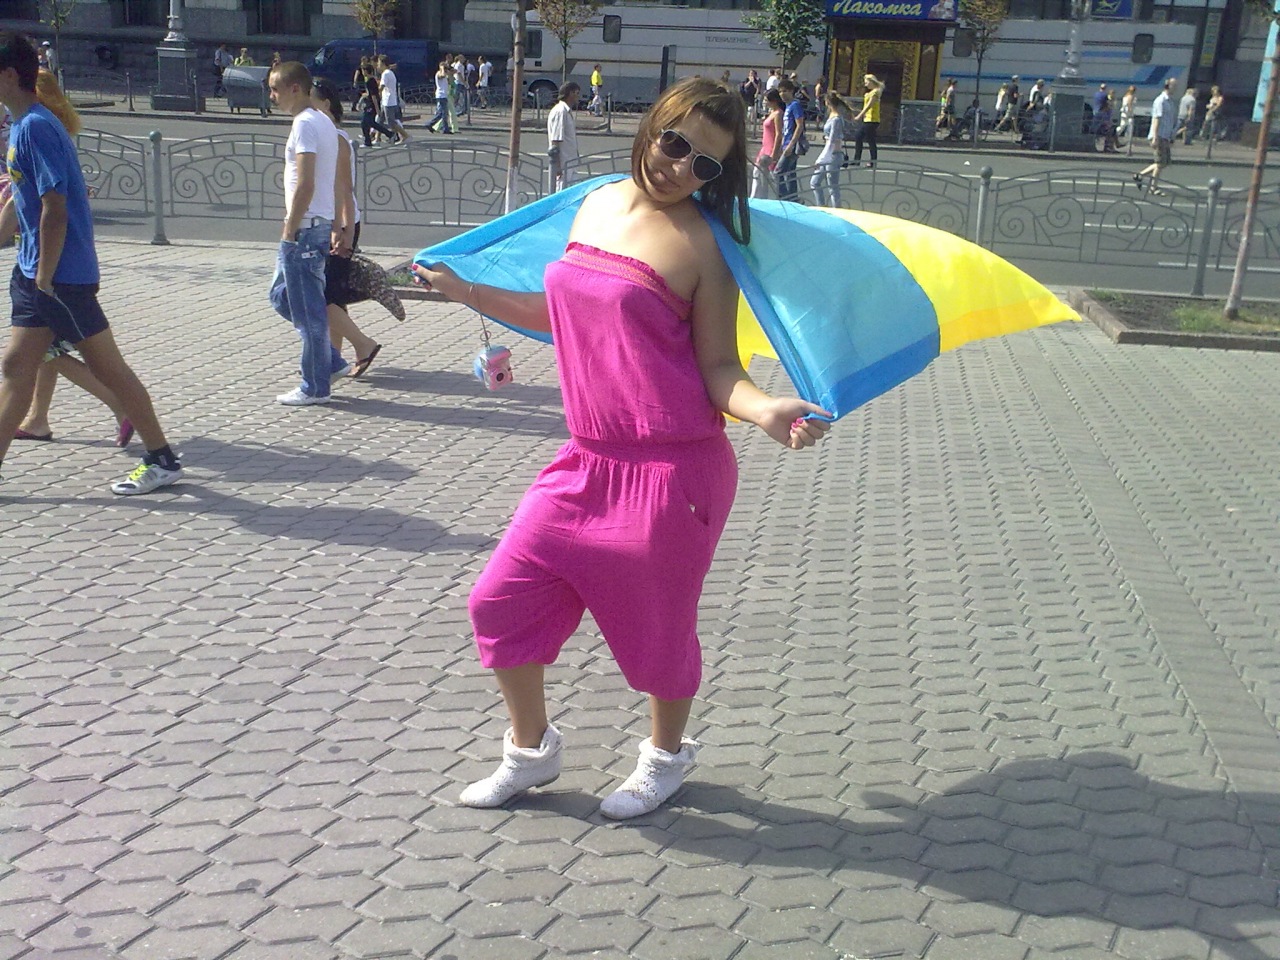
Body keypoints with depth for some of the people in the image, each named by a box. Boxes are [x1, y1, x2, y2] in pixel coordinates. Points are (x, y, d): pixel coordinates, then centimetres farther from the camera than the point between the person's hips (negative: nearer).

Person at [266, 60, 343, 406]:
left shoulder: (304, 124, -15)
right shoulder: (323, 121, 15)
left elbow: (305, 186, -22)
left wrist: (289, 232, -17)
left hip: (305, 228, -10)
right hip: (320, 223, 10)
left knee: (307, 309, -2)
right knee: (281, 296, 18)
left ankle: (315, 387, 8)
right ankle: (330, 362, 21)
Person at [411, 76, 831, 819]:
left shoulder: (704, 243, -8)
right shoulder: (597, 206, 9)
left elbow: (719, 367, -8)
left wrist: (765, 410, -28)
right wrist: (468, 291, 23)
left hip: (673, 466, -6)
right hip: (589, 458, 6)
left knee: (658, 626, 9)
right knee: (501, 600, 7)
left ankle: (667, 757, 38)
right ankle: (532, 750, 30)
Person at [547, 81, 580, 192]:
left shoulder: (567, 111, 16)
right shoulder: (560, 111, -14)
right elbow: (555, 141, -18)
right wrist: (558, 166, -21)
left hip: (569, 164, 10)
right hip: (563, 165, -10)